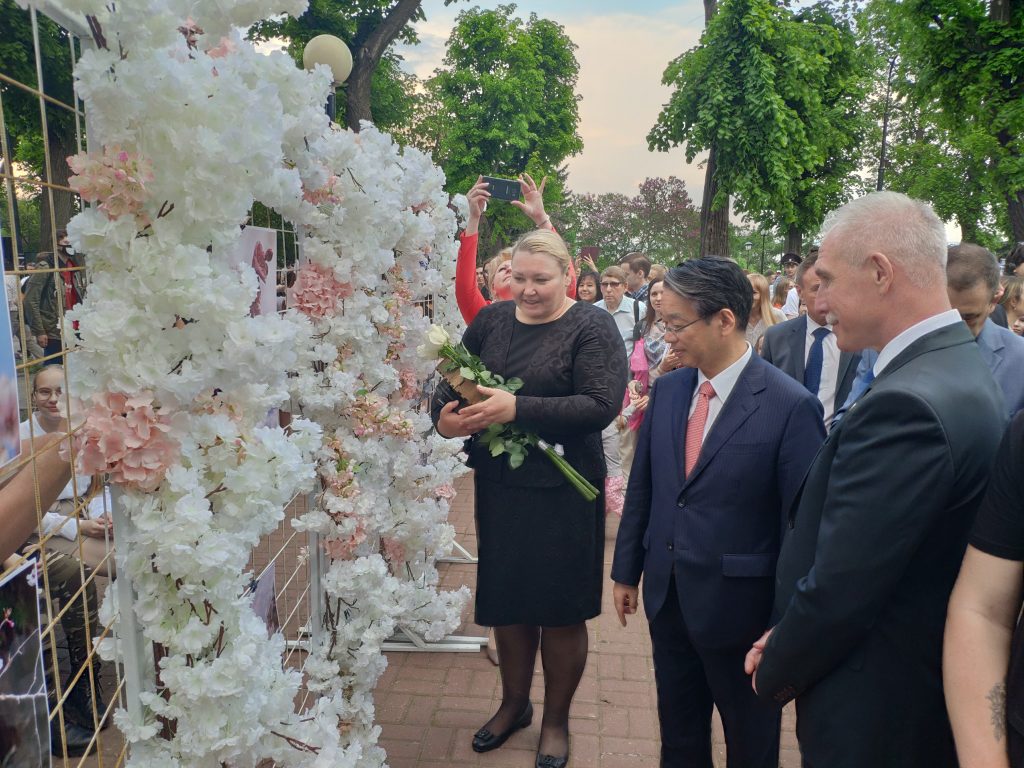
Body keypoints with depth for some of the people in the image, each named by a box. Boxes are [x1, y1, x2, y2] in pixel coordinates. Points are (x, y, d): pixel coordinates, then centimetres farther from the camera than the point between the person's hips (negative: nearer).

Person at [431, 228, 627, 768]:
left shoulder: (591, 327, -9)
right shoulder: (492, 321, 5)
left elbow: (602, 404, -20)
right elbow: (449, 383, 7)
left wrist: (518, 409, -27)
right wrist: (444, 415, -16)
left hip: (562, 491, -4)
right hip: (498, 486, 4)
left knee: (560, 609, 11)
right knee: (505, 599, 17)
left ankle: (556, 719, 35)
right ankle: (514, 703, 42)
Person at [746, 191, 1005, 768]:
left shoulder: (906, 405, -30)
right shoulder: (962, 369, 2)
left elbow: (836, 591, -27)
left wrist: (777, 673, -8)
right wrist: (787, 641, 2)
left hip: (874, 714, -8)